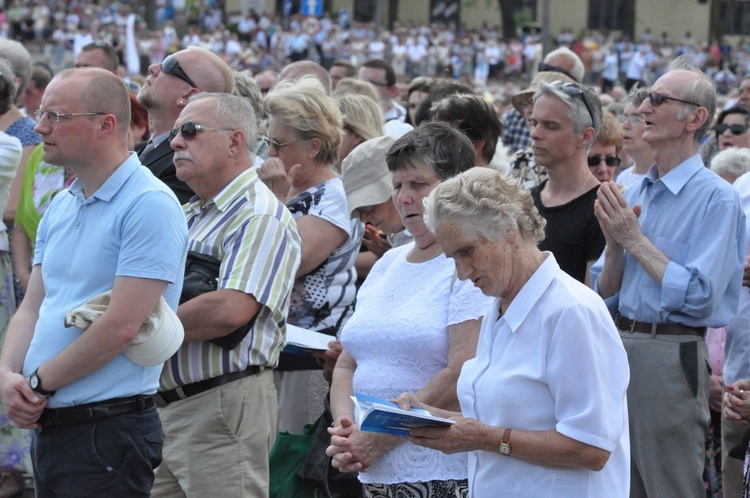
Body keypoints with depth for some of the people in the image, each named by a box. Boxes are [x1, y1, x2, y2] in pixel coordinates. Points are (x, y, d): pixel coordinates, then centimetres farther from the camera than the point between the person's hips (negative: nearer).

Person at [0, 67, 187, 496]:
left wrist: (40, 381, -11)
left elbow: (122, 327, -20)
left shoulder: (149, 205, -14)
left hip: (109, 426, -8)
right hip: (47, 425, 8)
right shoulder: (60, 207, 14)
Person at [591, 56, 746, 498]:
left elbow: (698, 295, -21)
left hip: (671, 357, -8)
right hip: (618, 345, 8)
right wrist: (615, 242, -7)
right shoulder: (635, 193, 12)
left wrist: (635, 239, -15)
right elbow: (605, 292, 13)